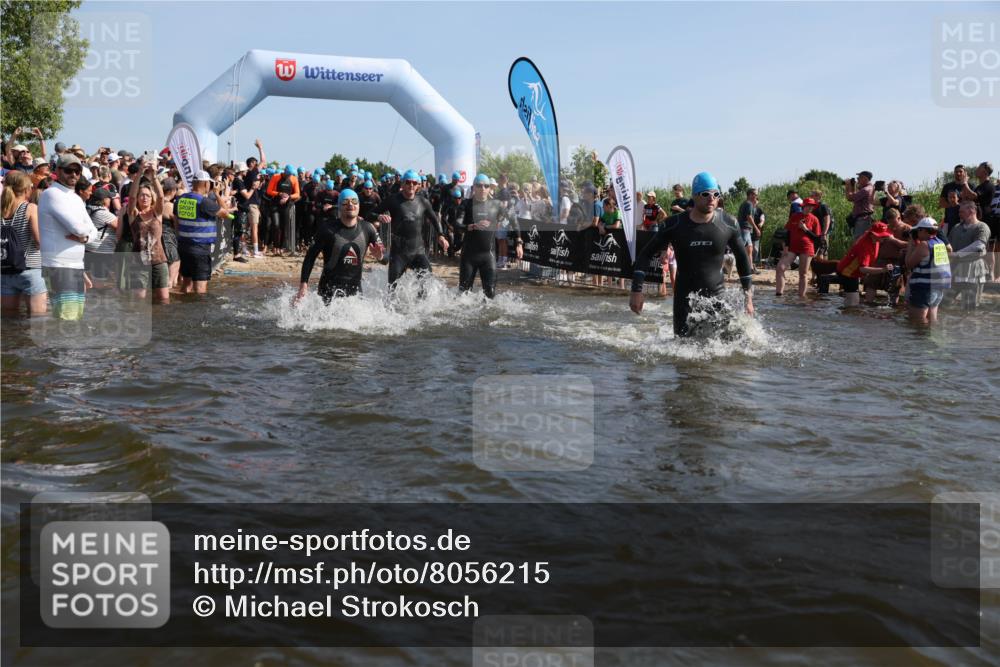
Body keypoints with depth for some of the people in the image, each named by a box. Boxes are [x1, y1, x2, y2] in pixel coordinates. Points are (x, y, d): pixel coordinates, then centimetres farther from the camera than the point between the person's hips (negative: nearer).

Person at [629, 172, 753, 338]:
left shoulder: (727, 224, -3)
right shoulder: (675, 224, -6)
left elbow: (742, 257, 11)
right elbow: (645, 254, 1)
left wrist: (748, 296, 11)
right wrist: (637, 290, -7)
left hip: (717, 294, 1)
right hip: (685, 297, -1)